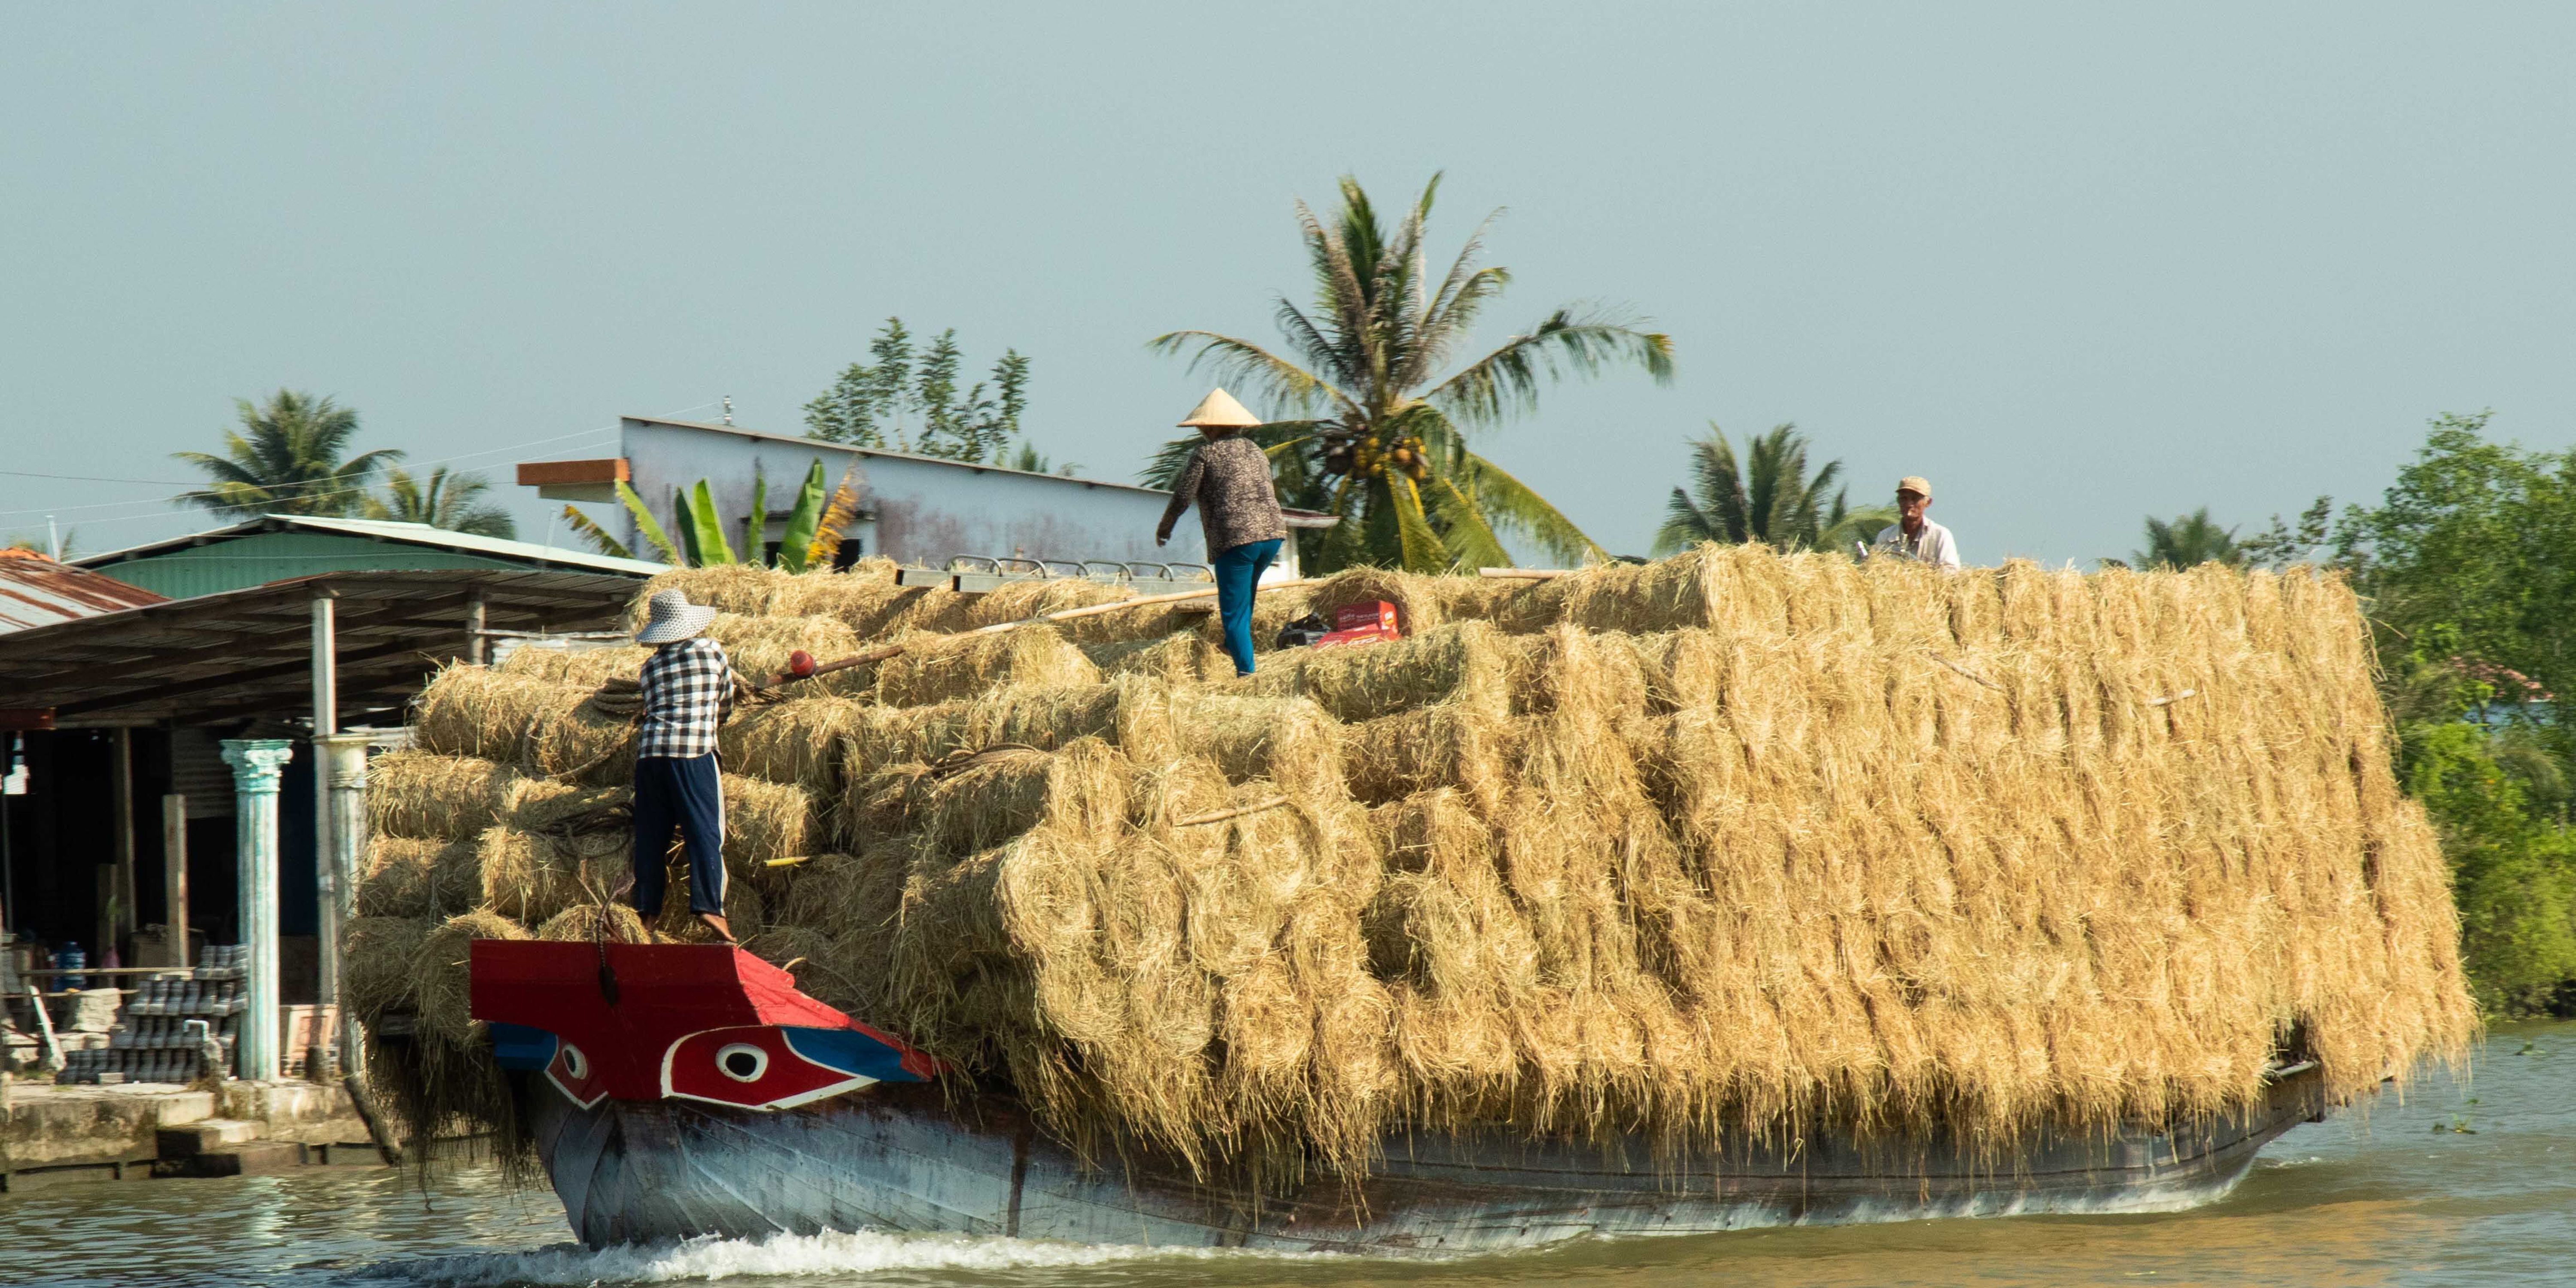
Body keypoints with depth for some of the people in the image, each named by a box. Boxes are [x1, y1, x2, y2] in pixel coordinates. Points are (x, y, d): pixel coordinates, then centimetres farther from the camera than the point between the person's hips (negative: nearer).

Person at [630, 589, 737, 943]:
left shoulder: (651, 666, 14)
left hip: (649, 751, 3)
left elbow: (652, 711, 15)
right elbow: (727, 703, 18)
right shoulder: (712, 651, 8)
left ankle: (646, 908, 11)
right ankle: (708, 904, -19)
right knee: (705, 831, -6)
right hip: (694, 753, -3)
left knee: (651, 834, 9)